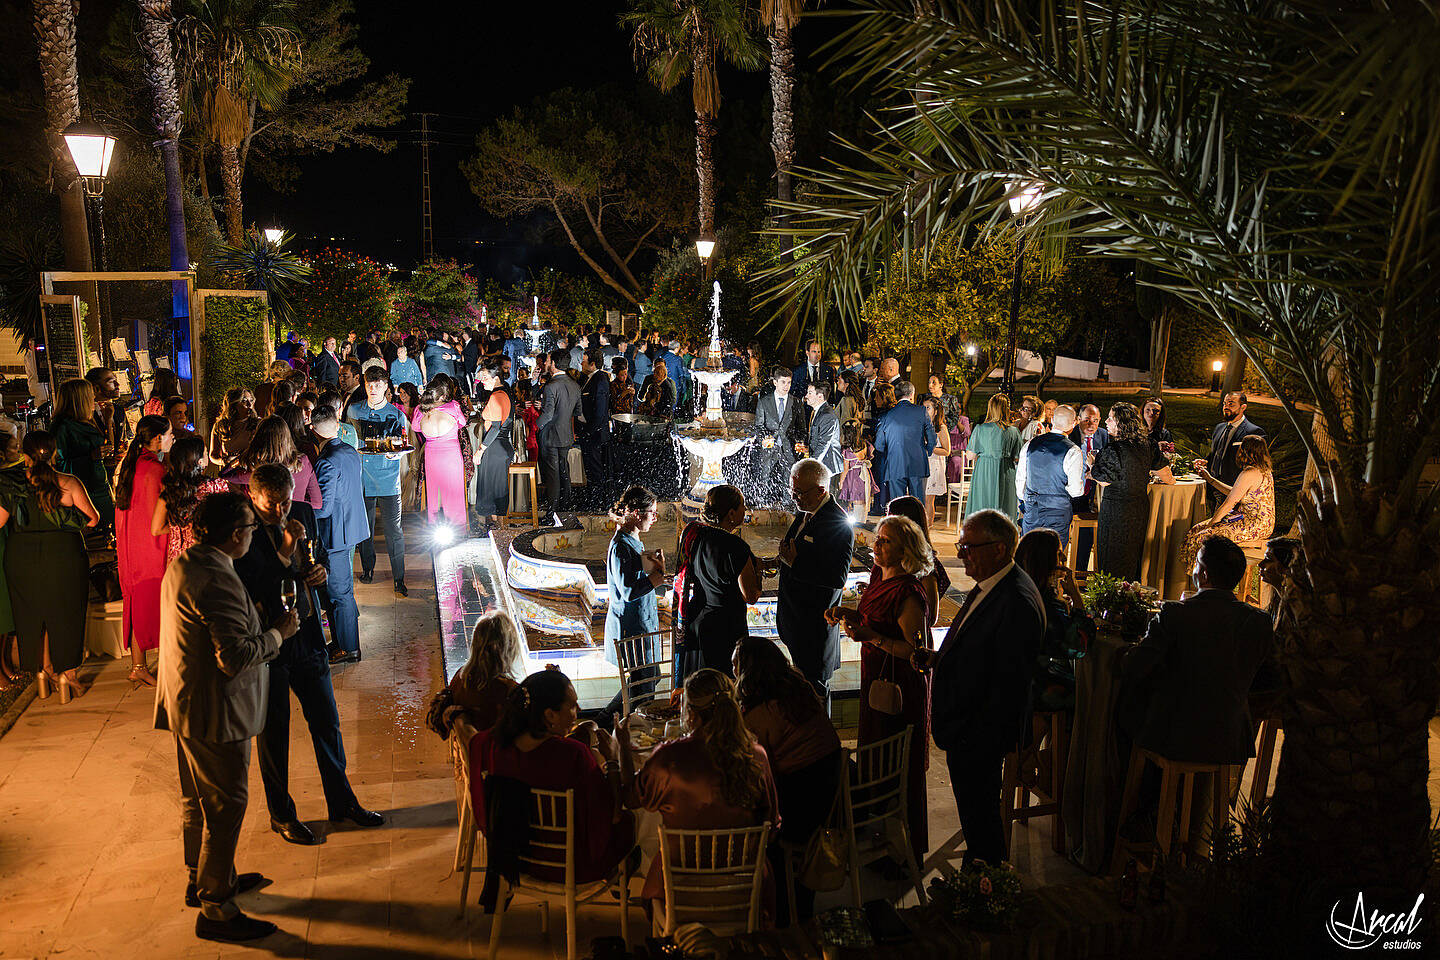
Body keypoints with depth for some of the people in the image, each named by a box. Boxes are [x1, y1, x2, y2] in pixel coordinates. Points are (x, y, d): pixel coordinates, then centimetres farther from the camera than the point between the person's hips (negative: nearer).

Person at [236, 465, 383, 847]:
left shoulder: (303, 514, -1)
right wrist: (285, 552, -29)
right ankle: (281, 814, 30)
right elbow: (251, 593, -23)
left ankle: (342, 801, 33)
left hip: (307, 635, 5)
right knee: (273, 732, 11)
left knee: (326, 720, 15)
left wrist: (318, 572, -7)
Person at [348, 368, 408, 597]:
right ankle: (367, 569, 31)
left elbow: (403, 448, 0)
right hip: (361, 478, 3)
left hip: (388, 481, -2)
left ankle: (399, 579, 5)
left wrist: (393, 453, -21)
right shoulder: (354, 410, 7)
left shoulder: (397, 415, 0)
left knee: (394, 531, -3)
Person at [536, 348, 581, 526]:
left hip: (551, 435, -7)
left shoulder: (551, 386, -20)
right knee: (563, 470, 18)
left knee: (551, 473, -2)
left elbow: (548, 414, -23)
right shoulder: (574, 385, 4)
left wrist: (537, 424, -6)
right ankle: (564, 502, 28)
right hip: (567, 436, 7)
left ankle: (552, 515, 0)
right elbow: (577, 410, 11)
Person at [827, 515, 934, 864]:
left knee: (897, 768, 3)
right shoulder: (879, 576, 4)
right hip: (876, 680, 9)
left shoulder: (908, 593, -23)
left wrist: (873, 637, -31)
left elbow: (916, 651, -23)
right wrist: (846, 612, 2)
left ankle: (907, 851, 19)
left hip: (899, 688, -9)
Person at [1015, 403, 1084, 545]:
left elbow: (1020, 480, 8)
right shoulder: (1073, 452, -14)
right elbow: (1076, 490, -13)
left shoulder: (1030, 444, 0)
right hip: (1058, 513, -4)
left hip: (1031, 511, 4)